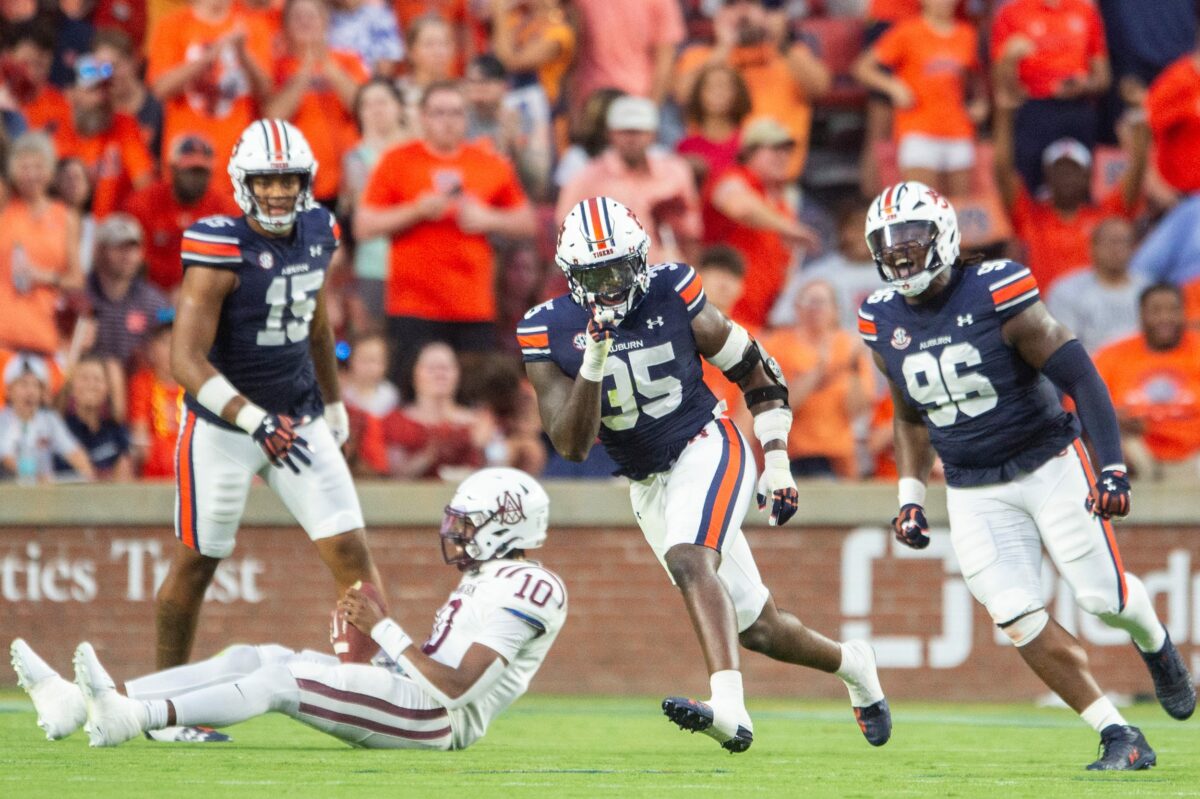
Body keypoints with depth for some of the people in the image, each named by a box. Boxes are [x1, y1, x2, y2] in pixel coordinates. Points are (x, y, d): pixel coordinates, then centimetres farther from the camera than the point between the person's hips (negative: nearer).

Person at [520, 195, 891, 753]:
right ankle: (851, 664, 37)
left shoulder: (673, 296, -12)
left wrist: (777, 464, -2)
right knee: (758, 629, 9)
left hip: (706, 449, -4)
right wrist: (593, 363, -28)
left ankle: (729, 708, -47)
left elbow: (754, 371, 0)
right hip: (648, 486, 4)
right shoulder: (549, 331, -10)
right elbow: (572, 446, -15)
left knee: (690, 559, -34)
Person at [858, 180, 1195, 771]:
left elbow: (1079, 377, -15)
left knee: (1103, 597, -3)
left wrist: (1112, 469, -21)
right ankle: (1120, 738, -2)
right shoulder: (884, 322, 0)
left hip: (1050, 466, -4)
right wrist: (910, 496, 10)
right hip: (973, 494, 4)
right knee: (1018, 621, -9)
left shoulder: (997, 296, -17)